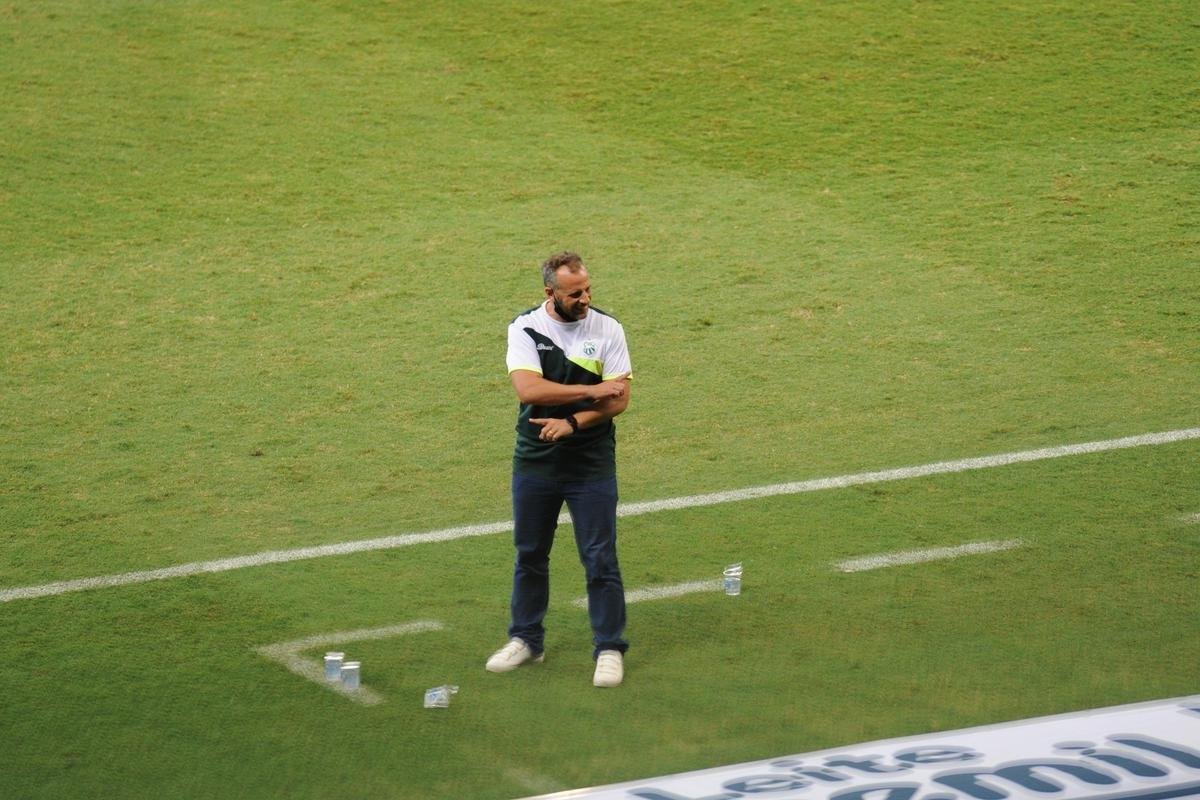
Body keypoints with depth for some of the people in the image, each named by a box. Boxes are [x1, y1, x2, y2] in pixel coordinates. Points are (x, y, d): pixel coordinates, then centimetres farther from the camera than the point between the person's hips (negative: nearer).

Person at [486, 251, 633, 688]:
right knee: (530, 554, 12)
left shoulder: (607, 329, -3)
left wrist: (572, 423, -20)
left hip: (591, 465, -1)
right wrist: (592, 391, -19)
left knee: (600, 559, -2)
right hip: (534, 463, 1)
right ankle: (526, 640, 27)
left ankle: (610, 648, 8)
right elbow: (528, 389, -19)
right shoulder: (525, 328, -5)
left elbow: (619, 399, -7)